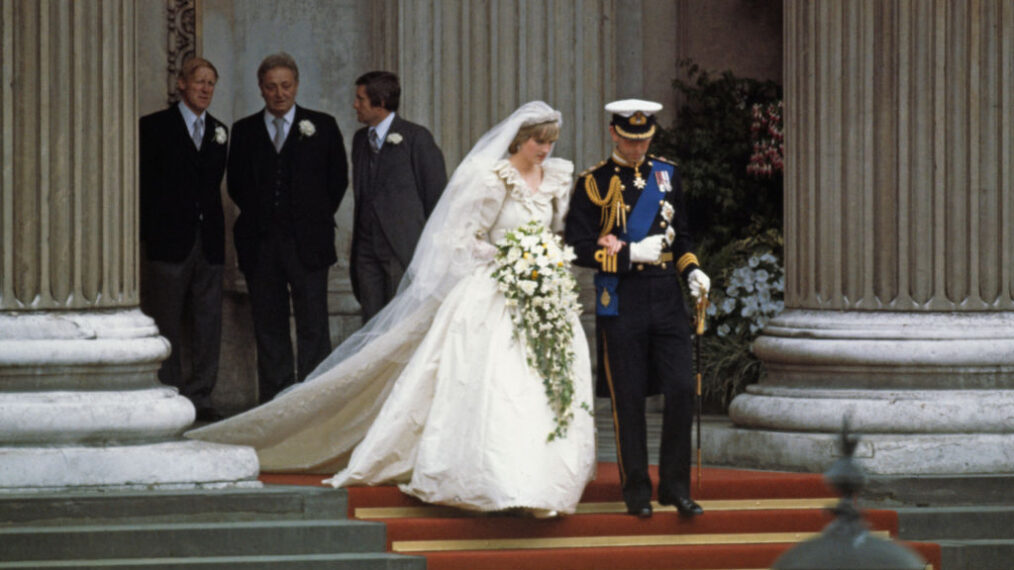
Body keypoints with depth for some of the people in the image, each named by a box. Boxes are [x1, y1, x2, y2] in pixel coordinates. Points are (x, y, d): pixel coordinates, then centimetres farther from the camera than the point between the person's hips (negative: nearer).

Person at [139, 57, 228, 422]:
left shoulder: (219, 131, 15)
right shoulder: (155, 127, 1)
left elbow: (214, 183, 16)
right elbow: (143, 182, -2)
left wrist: (215, 230, 8)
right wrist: (148, 231, -7)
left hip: (208, 240, 4)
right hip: (169, 240, -4)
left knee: (207, 324, 3)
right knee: (166, 323, 0)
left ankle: (199, 396, 7)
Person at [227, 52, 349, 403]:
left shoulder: (322, 127, 6)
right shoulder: (244, 131, 11)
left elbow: (338, 180, 9)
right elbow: (236, 185, 16)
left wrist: (318, 219, 5)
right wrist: (258, 215, 8)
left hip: (307, 242, -2)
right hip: (260, 243, 2)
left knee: (313, 326, -5)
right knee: (269, 328, 4)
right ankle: (274, 404, 7)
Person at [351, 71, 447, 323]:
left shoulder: (415, 137, -5)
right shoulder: (360, 139, 15)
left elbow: (436, 195, -4)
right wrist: (356, 245, 14)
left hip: (404, 248, -6)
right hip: (367, 251, 6)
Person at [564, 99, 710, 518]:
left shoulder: (666, 174, 12)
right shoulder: (594, 182, -2)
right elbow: (578, 247, -7)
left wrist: (691, 271, 3)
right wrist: (631, 254, -16)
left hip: (667, 298, 4)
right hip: (621, 303, -3)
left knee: (681, 389, -4)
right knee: (628, 398, 1)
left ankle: (675, 486, 7)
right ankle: (636, 491, 10)